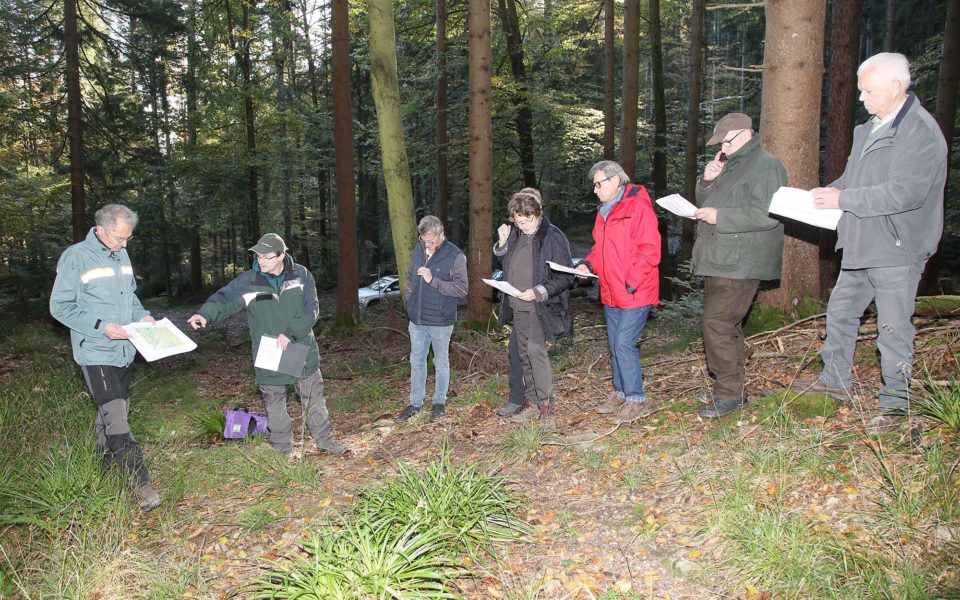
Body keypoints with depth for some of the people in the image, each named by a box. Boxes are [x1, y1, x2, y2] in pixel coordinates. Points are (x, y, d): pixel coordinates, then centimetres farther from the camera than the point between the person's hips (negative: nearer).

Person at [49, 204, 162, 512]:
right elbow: (60, 306, -11)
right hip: (95, 352, -7)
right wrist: (101, 327, -20)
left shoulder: (121, 254, 9)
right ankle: (140, 482, -11)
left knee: (115, 409, 18)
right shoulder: (76, 257, -12)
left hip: (123, 350, 7)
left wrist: (142, 315, 2)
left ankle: (106, 458, 38)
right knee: (115, 415, -12)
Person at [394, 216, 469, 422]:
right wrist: (410, 301, 7)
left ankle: (439, 401, 27)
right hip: (417, 320, 5)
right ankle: (415, 403, 27)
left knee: (441, 362, 11)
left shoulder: (455, 256, -14)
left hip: (441, 321, -5)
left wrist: (432, 280, -24)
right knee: (416, 361, 14)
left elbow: (462, 288, -18)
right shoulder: (419, 250, 3)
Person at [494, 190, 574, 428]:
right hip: (517, 307, 7)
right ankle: (535, 404, 22)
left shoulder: (553, 237, -14)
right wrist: (502, 243, 2)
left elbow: (565, 277, -12)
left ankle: (547, 403, -10)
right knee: (524, 354, 11)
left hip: (540, 307, -7)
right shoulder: (514, 234, 7)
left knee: (535, 349, -21)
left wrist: (539, 292, -22)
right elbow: (506, 264, 21)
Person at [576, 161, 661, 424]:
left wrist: (631, 283, -21)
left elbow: (650, 251, -19)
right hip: (611, 294, 9)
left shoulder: (638, 206, -14)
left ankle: (636, 399, 4)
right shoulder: (604, 211, 13)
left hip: (635, 294, -9)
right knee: (615, 345, 15)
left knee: (624, 344, -10)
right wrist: (588, 263, 4)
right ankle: (621, 394, 28)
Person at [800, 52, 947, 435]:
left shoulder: (920, 132, -17)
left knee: (894, 329, 1)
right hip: (860, 247, 9)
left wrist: (843, 199, -22)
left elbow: (905, 192, -26)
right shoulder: (869, 129, 12)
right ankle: (835, 379, 35)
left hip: (897, 251, -9)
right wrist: (826, 193, 3)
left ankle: (895, 404, 15)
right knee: (840, 312, 18)